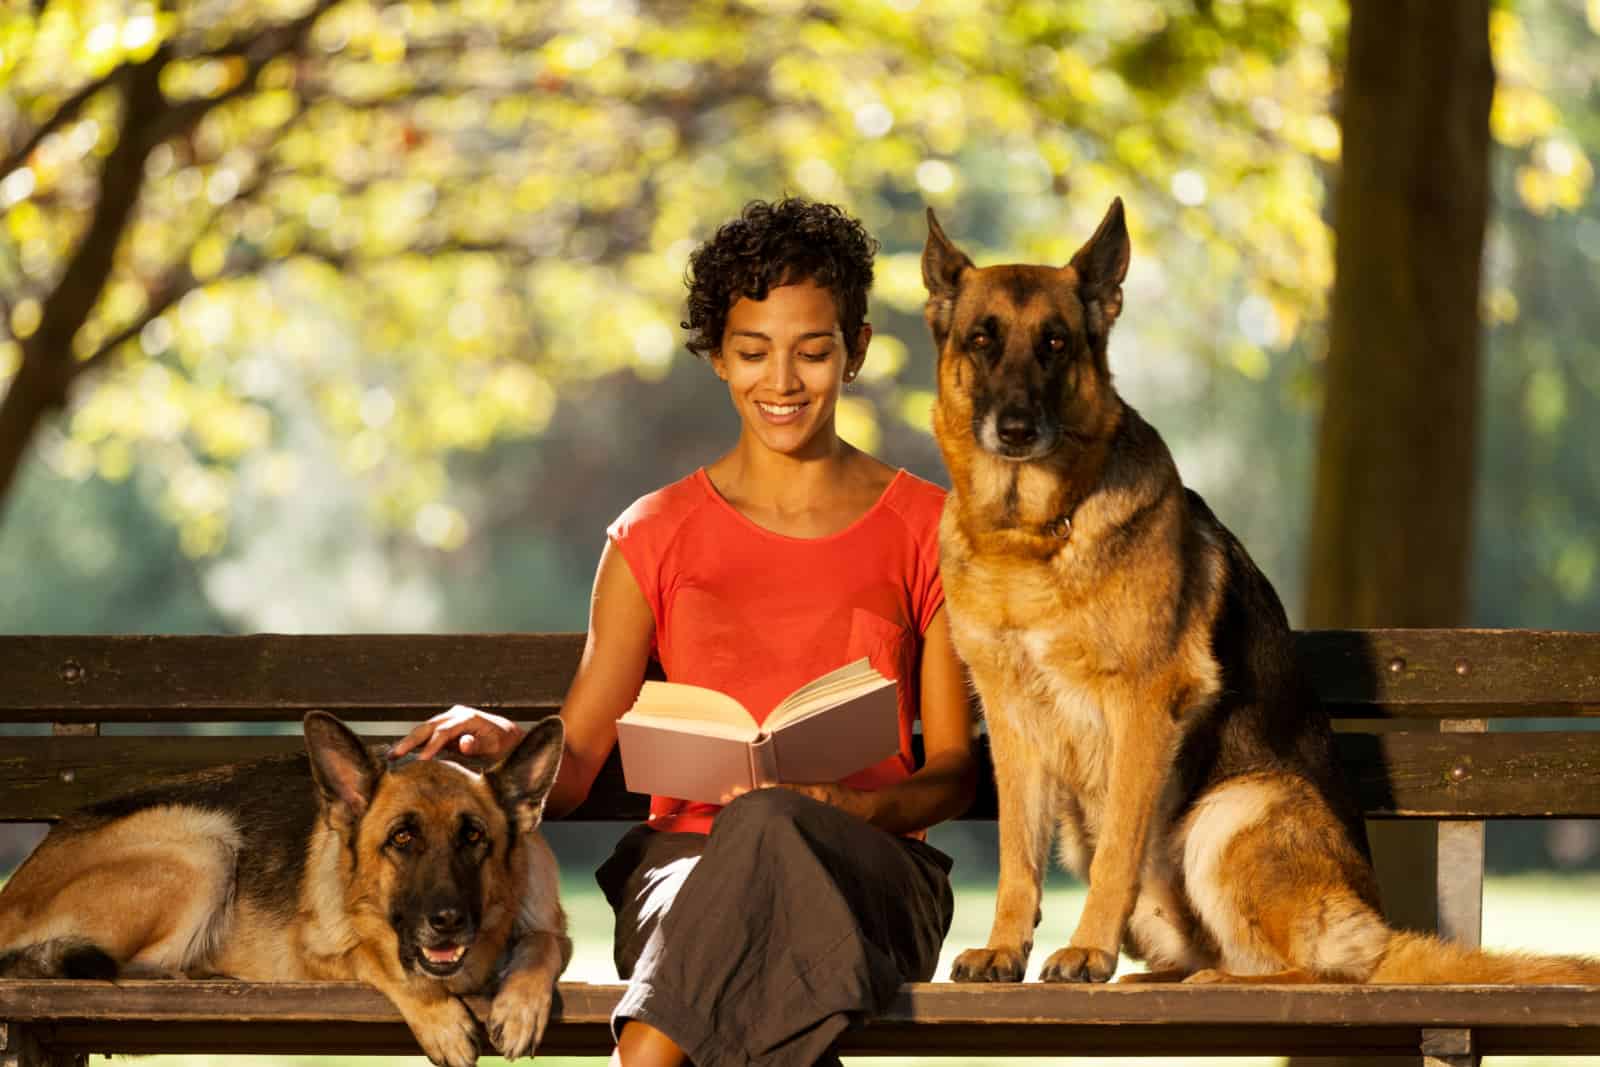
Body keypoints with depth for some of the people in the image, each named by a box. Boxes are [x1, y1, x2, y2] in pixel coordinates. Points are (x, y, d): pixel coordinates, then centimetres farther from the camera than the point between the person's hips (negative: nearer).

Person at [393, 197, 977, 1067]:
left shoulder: (924, 530, 12)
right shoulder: (655, 537, 14)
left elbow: (953, 769, 11)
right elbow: (572, 771, 10)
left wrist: (852, 809, -12)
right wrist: (506, 741, -15)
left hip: (869, 874, 0)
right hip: (685, 859, 0)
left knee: (769, 829, -38)